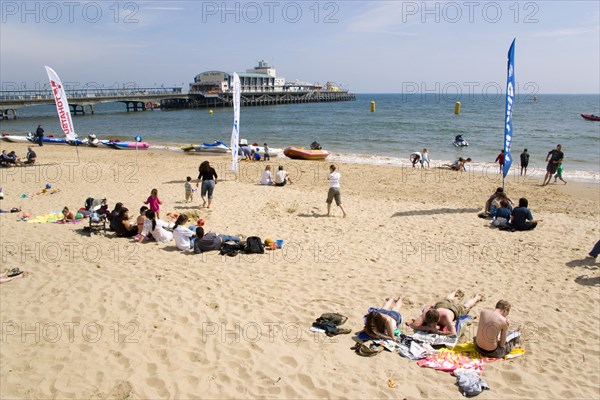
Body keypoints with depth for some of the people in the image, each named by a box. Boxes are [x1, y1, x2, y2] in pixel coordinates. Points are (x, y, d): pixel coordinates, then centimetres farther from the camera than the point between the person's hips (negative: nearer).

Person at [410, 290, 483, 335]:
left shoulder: (445, 316, -53)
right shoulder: (426, 314, -44)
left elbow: (453, 333, -58)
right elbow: (414, 325, -48)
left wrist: (437, 332, -59)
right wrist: (429, 328, -57)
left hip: (454, 308, -3)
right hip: (440, 304, 3)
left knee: (465, 306, 32)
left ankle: (476, 297, 63)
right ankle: (455, 292, 72)